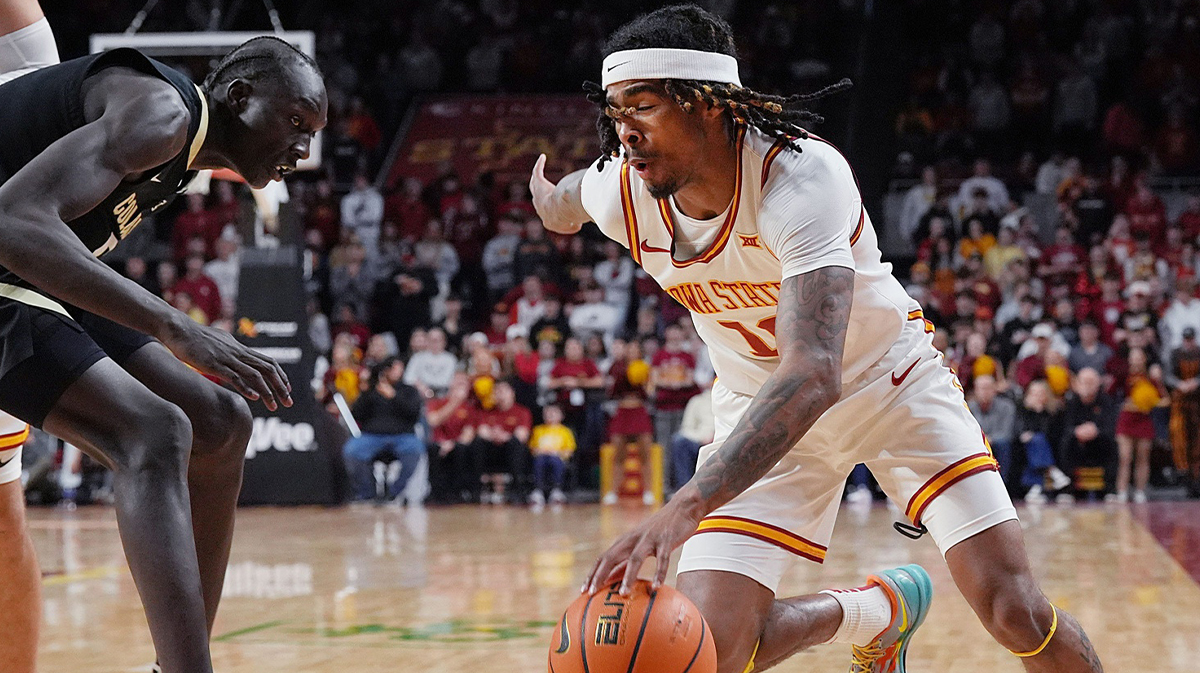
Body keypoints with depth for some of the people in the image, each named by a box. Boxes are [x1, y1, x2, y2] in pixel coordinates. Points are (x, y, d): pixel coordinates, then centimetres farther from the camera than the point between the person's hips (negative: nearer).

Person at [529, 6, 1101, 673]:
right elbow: (563, 199, 11)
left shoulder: (802, 175, -35)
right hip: (760, 409, 4)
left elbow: (813, 375, -46)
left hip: (892, 384, -4)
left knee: (1018, 615, -14)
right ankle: (878, 611, 18)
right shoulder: (620, 197, -19)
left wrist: (688, 506, -58)